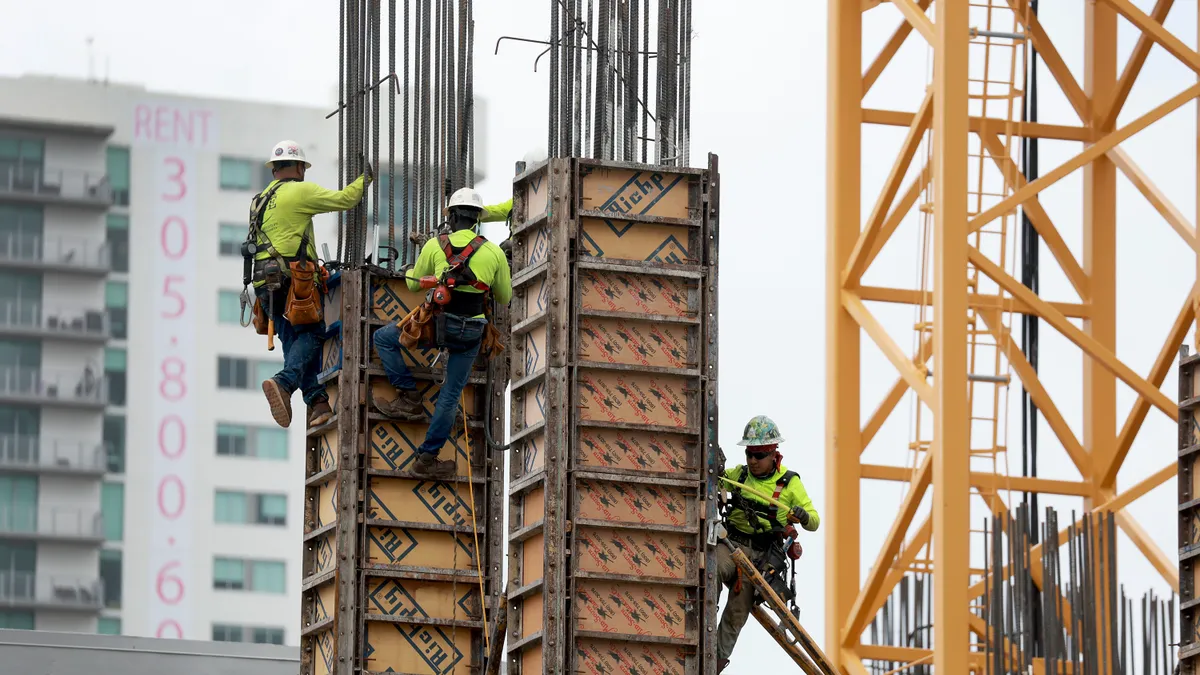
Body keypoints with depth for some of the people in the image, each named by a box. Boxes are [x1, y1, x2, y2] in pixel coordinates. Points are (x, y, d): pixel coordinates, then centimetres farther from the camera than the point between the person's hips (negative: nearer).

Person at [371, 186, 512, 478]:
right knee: (451, 394, 12)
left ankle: (409, 397, 8)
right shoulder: (494, 252, -1)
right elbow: (504, 298, 11)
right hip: (471, 332, 2)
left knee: (383, 339, 20)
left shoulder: (435, 246, -3)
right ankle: (427, 457, 13)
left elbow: (414, 285, 12)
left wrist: (411, 270, 35)